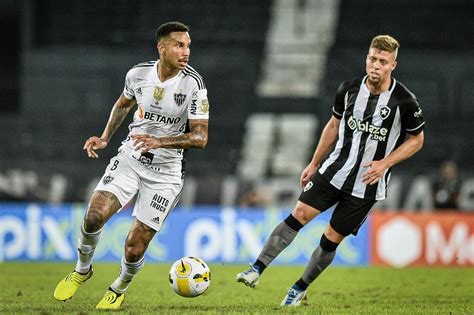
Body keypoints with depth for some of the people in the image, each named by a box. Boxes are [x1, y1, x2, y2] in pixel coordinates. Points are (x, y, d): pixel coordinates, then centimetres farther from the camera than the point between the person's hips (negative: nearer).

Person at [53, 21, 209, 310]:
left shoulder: (193, 84, -15)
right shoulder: (138, 74, -4)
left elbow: (200, 137, -16)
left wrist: (160, 141, -29)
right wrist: (105, 138, 9)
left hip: (165, 173, -2)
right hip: (130, 158, 2)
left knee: (134, 249, -6)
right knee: (95, 216, -22)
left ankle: (119, 290, 28)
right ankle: (82, 270, 9)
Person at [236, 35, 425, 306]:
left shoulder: (405, 101, -12)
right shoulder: (349, 90, -2)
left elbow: (417, 139, 0)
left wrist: (385, 163, -13)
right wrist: (314, 164, 15)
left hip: (367, 185, -2)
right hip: (334, 171, 2)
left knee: (332, 239, 0)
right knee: (300, 214, -14)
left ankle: (300, 289, 19)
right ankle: (257, 270, -13)